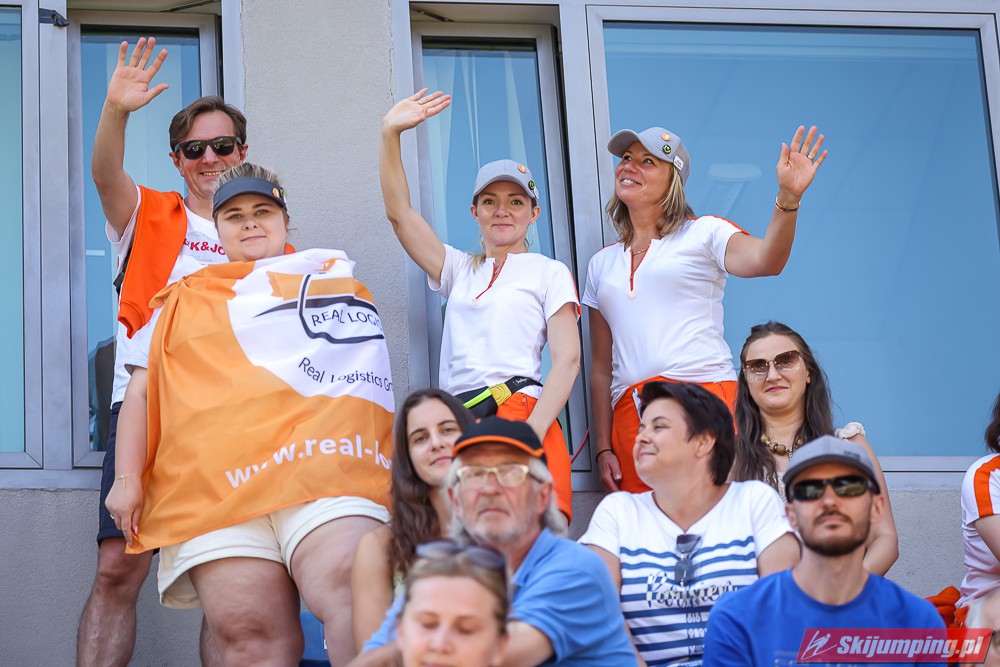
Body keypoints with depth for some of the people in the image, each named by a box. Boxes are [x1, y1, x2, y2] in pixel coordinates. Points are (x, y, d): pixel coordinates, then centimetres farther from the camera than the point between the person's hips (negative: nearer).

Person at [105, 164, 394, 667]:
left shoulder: (331, 275, 28)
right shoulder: (185, 301, 27)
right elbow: (141, 392, 20)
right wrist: (128, 478, 8)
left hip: (322, 471, -1)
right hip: (214, 487, 1)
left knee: (352, 592, -28)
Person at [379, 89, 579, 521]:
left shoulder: (549, 273, 12)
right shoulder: (460, 270, 25)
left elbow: (568, 359, 0)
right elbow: (399, 212, 16)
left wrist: (532, 433, -14)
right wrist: (390, 134, 5)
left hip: (520, 414, -4)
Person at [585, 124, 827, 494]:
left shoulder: (703, 233, 10)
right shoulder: (603, 263, 22)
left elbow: (764, 261, -12)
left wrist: (788, 197, -28)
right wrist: (603, 449, 11)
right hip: (631, 418, 4)